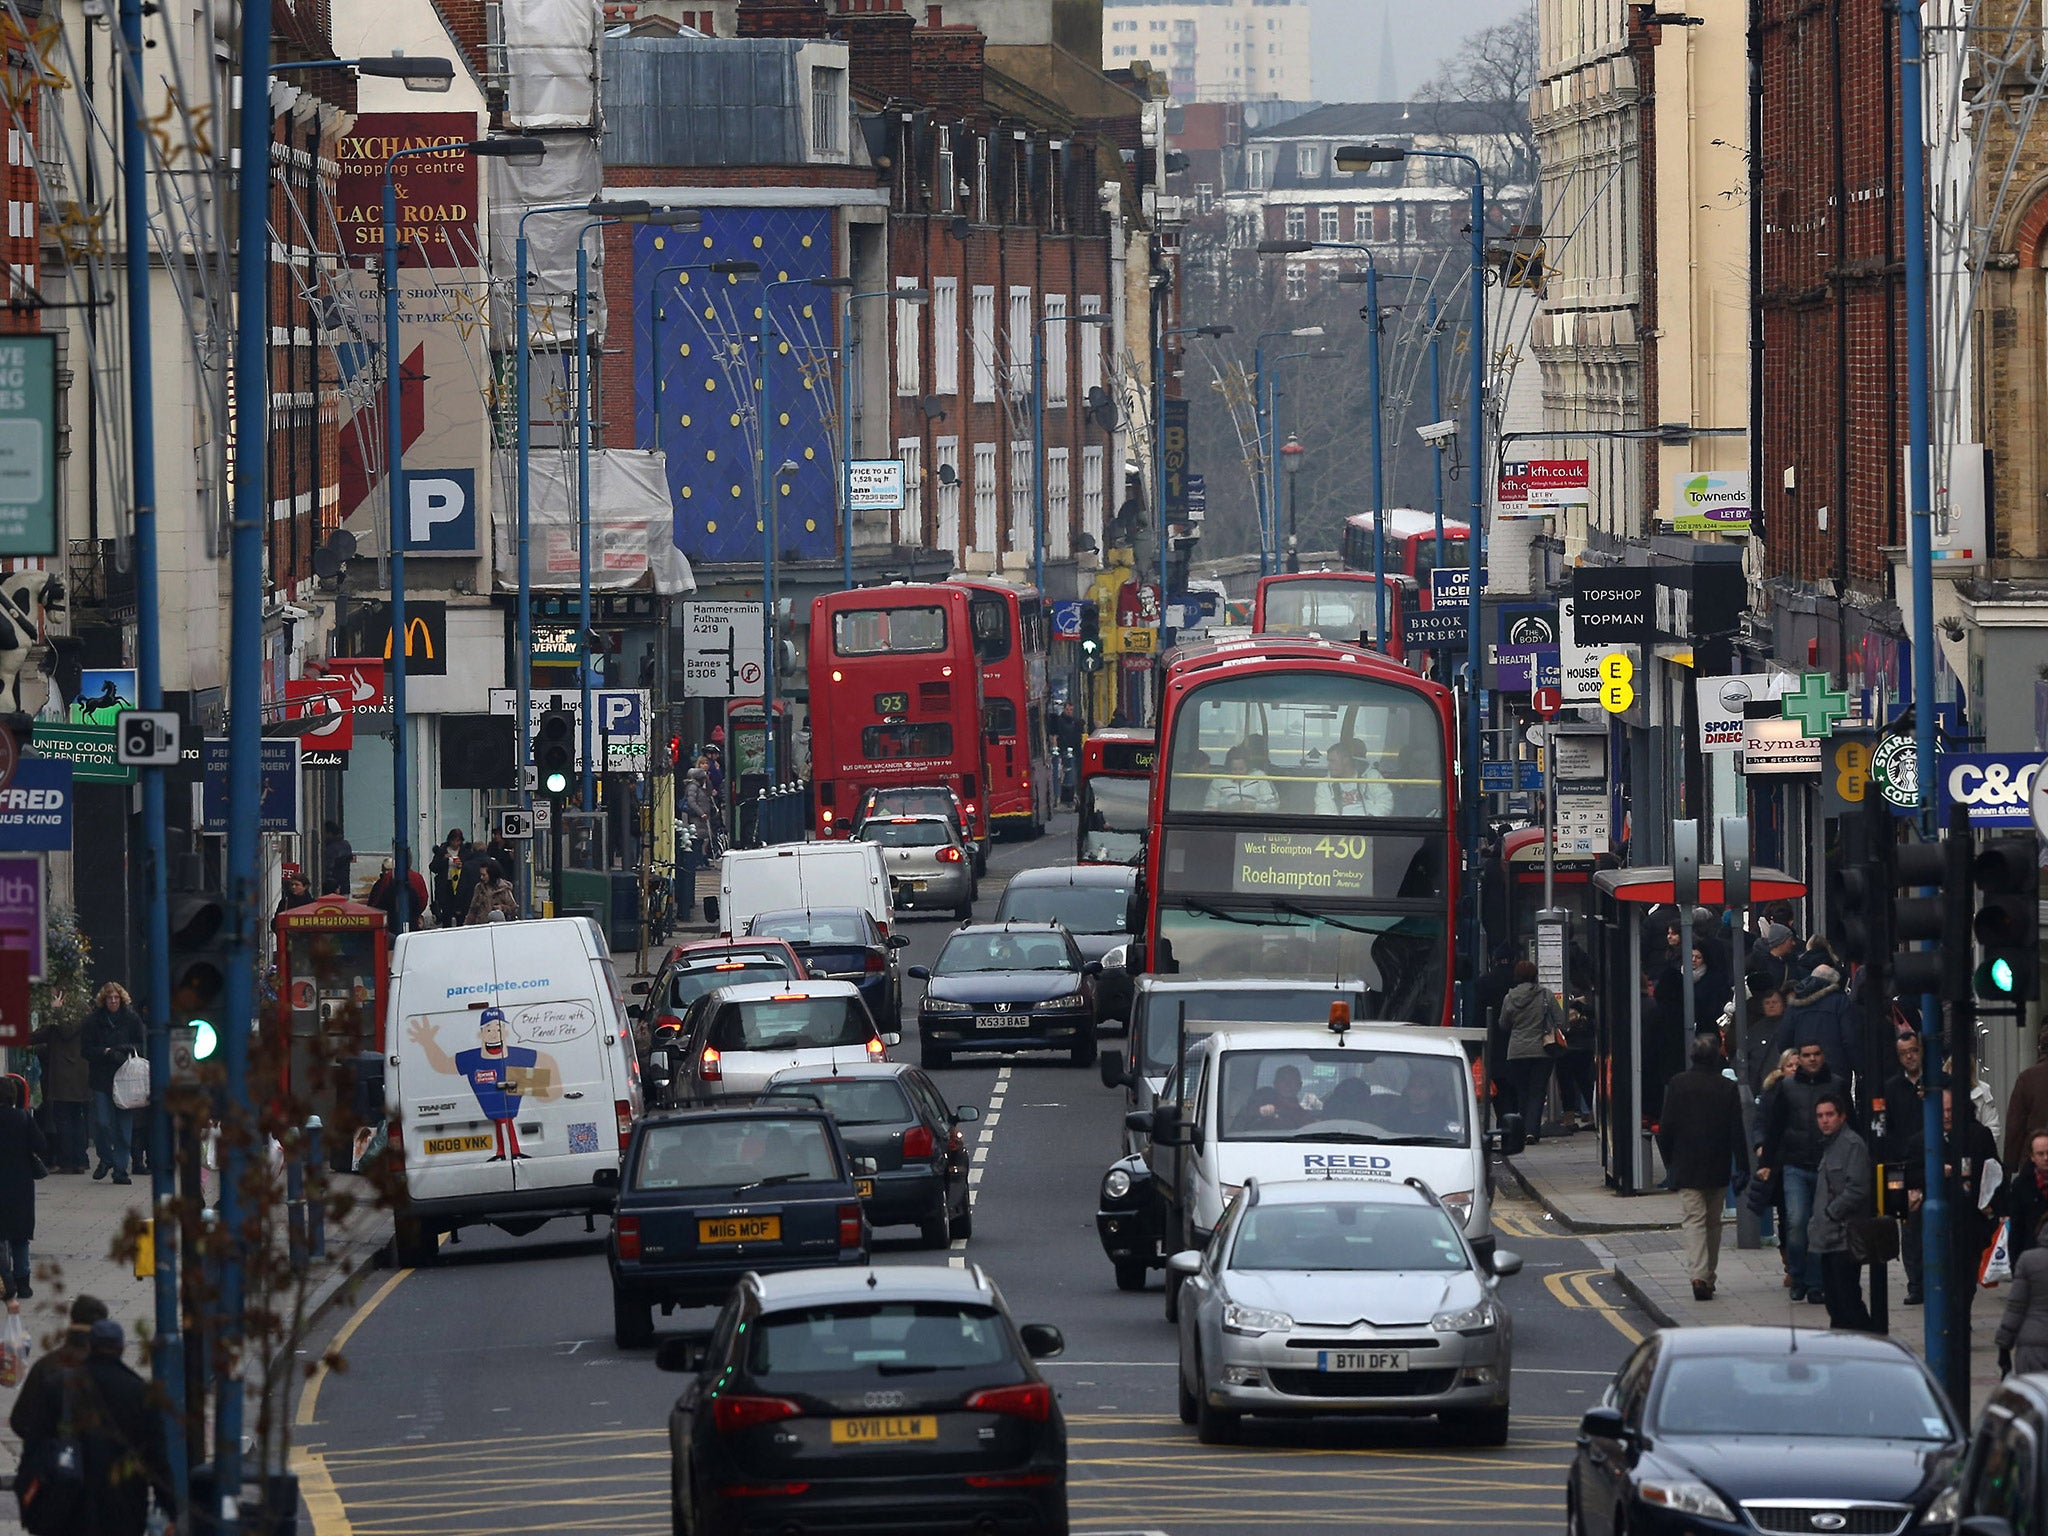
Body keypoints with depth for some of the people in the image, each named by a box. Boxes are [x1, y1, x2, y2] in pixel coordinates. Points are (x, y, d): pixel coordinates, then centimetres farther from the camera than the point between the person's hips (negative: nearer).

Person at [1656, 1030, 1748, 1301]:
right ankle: (1709, 1276, 21)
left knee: (1694, 1220, -6)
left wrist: (1668, 1159, 9)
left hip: (1687, 1167, -2)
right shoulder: (1728, 1088, -3)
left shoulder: (1678, 1084, -6)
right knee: (1713, 1222, 15)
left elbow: (1667, 1127, -3)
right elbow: (1737, 1131, -2)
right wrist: (1741, 1167, 3)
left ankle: (1699, 1275, -23)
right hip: (1718, 1167, 2)